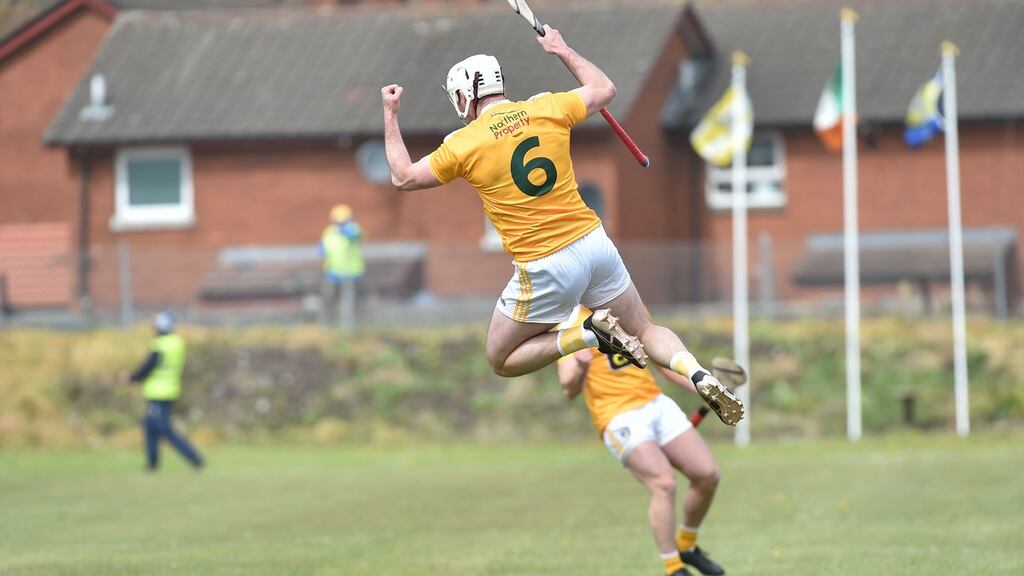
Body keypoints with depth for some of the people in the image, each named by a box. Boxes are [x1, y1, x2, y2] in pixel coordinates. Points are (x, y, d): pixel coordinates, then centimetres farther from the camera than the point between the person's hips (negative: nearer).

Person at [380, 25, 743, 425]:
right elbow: (604, 90, 22)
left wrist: (391, 115, 18)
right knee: (645, 332, 21)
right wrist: (562, 51, 34)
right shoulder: (547, 109, 2)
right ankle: (699, 376, -10)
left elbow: (403, 178, 8)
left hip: (545, 268, -4)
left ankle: (590, 333, -8)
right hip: (593, 240, 4)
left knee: (501, 360, 14)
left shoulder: (464, 143, -6)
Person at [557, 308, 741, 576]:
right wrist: (580, 367, -39)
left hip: (657, 405, 7)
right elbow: (570, 389, -16)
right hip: (620, 418, -7)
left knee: (707, 475, -2)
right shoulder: (572, 323, -8)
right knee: (664, 484, -25)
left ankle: (686, 546, 22)